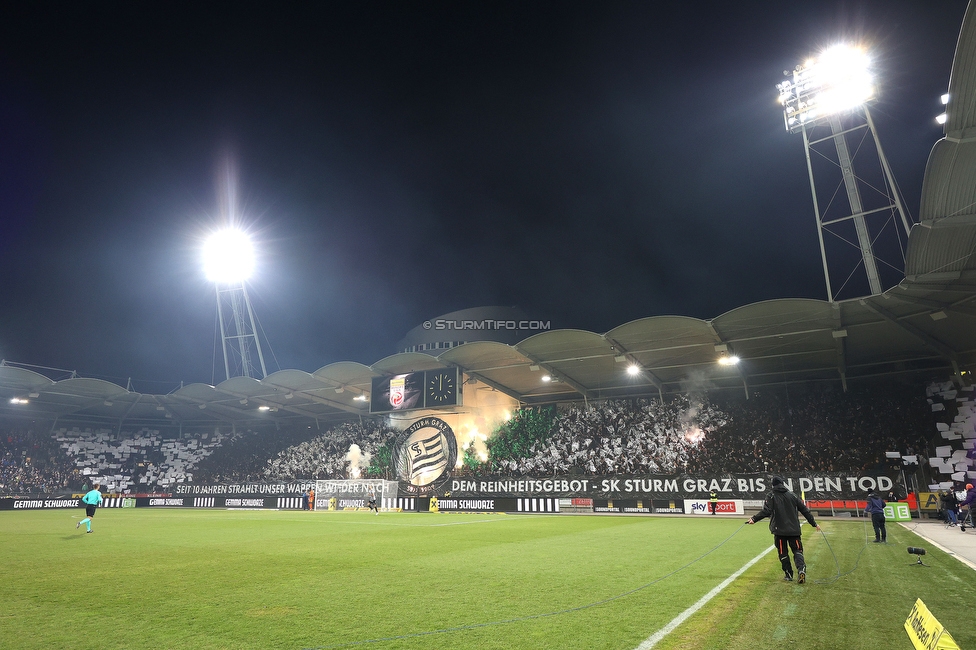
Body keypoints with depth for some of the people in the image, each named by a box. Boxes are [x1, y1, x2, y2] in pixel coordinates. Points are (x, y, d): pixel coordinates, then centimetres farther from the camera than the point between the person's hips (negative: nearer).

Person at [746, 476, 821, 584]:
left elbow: (766, 511, -15)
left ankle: (788, 574, 12)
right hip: (794, 529, 3)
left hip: (779, 530, -2)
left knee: (783, 553, 9)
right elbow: (804, 510, 13)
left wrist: (754, 518, -14)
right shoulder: (792, 495, 10)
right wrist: (814, 523, 22)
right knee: (797, 550, 7)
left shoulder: (771, 496, -2)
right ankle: (801, 569, -16)